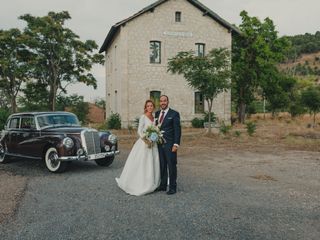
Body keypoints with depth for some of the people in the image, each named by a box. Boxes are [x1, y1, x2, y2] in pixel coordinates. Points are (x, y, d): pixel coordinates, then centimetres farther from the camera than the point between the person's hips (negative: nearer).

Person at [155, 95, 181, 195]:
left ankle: (172, 187, 12)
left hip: (169, 144, -5)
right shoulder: (157, 114, 12)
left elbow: (177, 130, -8)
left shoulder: (174, 114, -4)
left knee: (171, 166, 1)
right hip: (159, 144, 5)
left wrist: (176, 144, -14)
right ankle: (163, 185, 23)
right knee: (162, 166, 12)